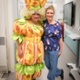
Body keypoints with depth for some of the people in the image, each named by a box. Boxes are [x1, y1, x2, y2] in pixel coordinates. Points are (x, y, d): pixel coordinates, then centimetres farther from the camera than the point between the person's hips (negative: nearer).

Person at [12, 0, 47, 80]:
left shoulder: (40, 23, 6)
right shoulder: (24, 22, -12)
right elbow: (18, 36, -12)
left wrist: (40, 48, 14)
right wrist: (19, 49, -16)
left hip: (38, 49, 6)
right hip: (27, 49, -6)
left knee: (36, 66, 17)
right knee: (26, 66, 5)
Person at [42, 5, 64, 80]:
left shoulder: (57, 25, -13)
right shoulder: (43, 23, -4)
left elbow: (60, 38, -8)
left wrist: (61, 50, -4)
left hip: (54, 49, -4)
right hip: (45, 48, 4)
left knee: (53, 67, 7)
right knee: (48, 65, 19)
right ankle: (60, 72, 45)